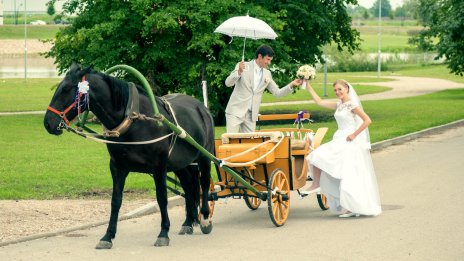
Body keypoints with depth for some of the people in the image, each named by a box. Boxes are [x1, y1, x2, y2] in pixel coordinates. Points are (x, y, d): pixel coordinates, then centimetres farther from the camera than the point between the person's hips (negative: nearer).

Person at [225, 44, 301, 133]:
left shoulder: (267, 74, 9)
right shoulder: (243, 66, -4)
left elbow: (277, 92, 11)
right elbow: (228, 83, -12)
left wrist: (291, 85, -3)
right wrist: (239, 72, -29)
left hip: (251, 115, 4)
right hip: (236, 111, -4)